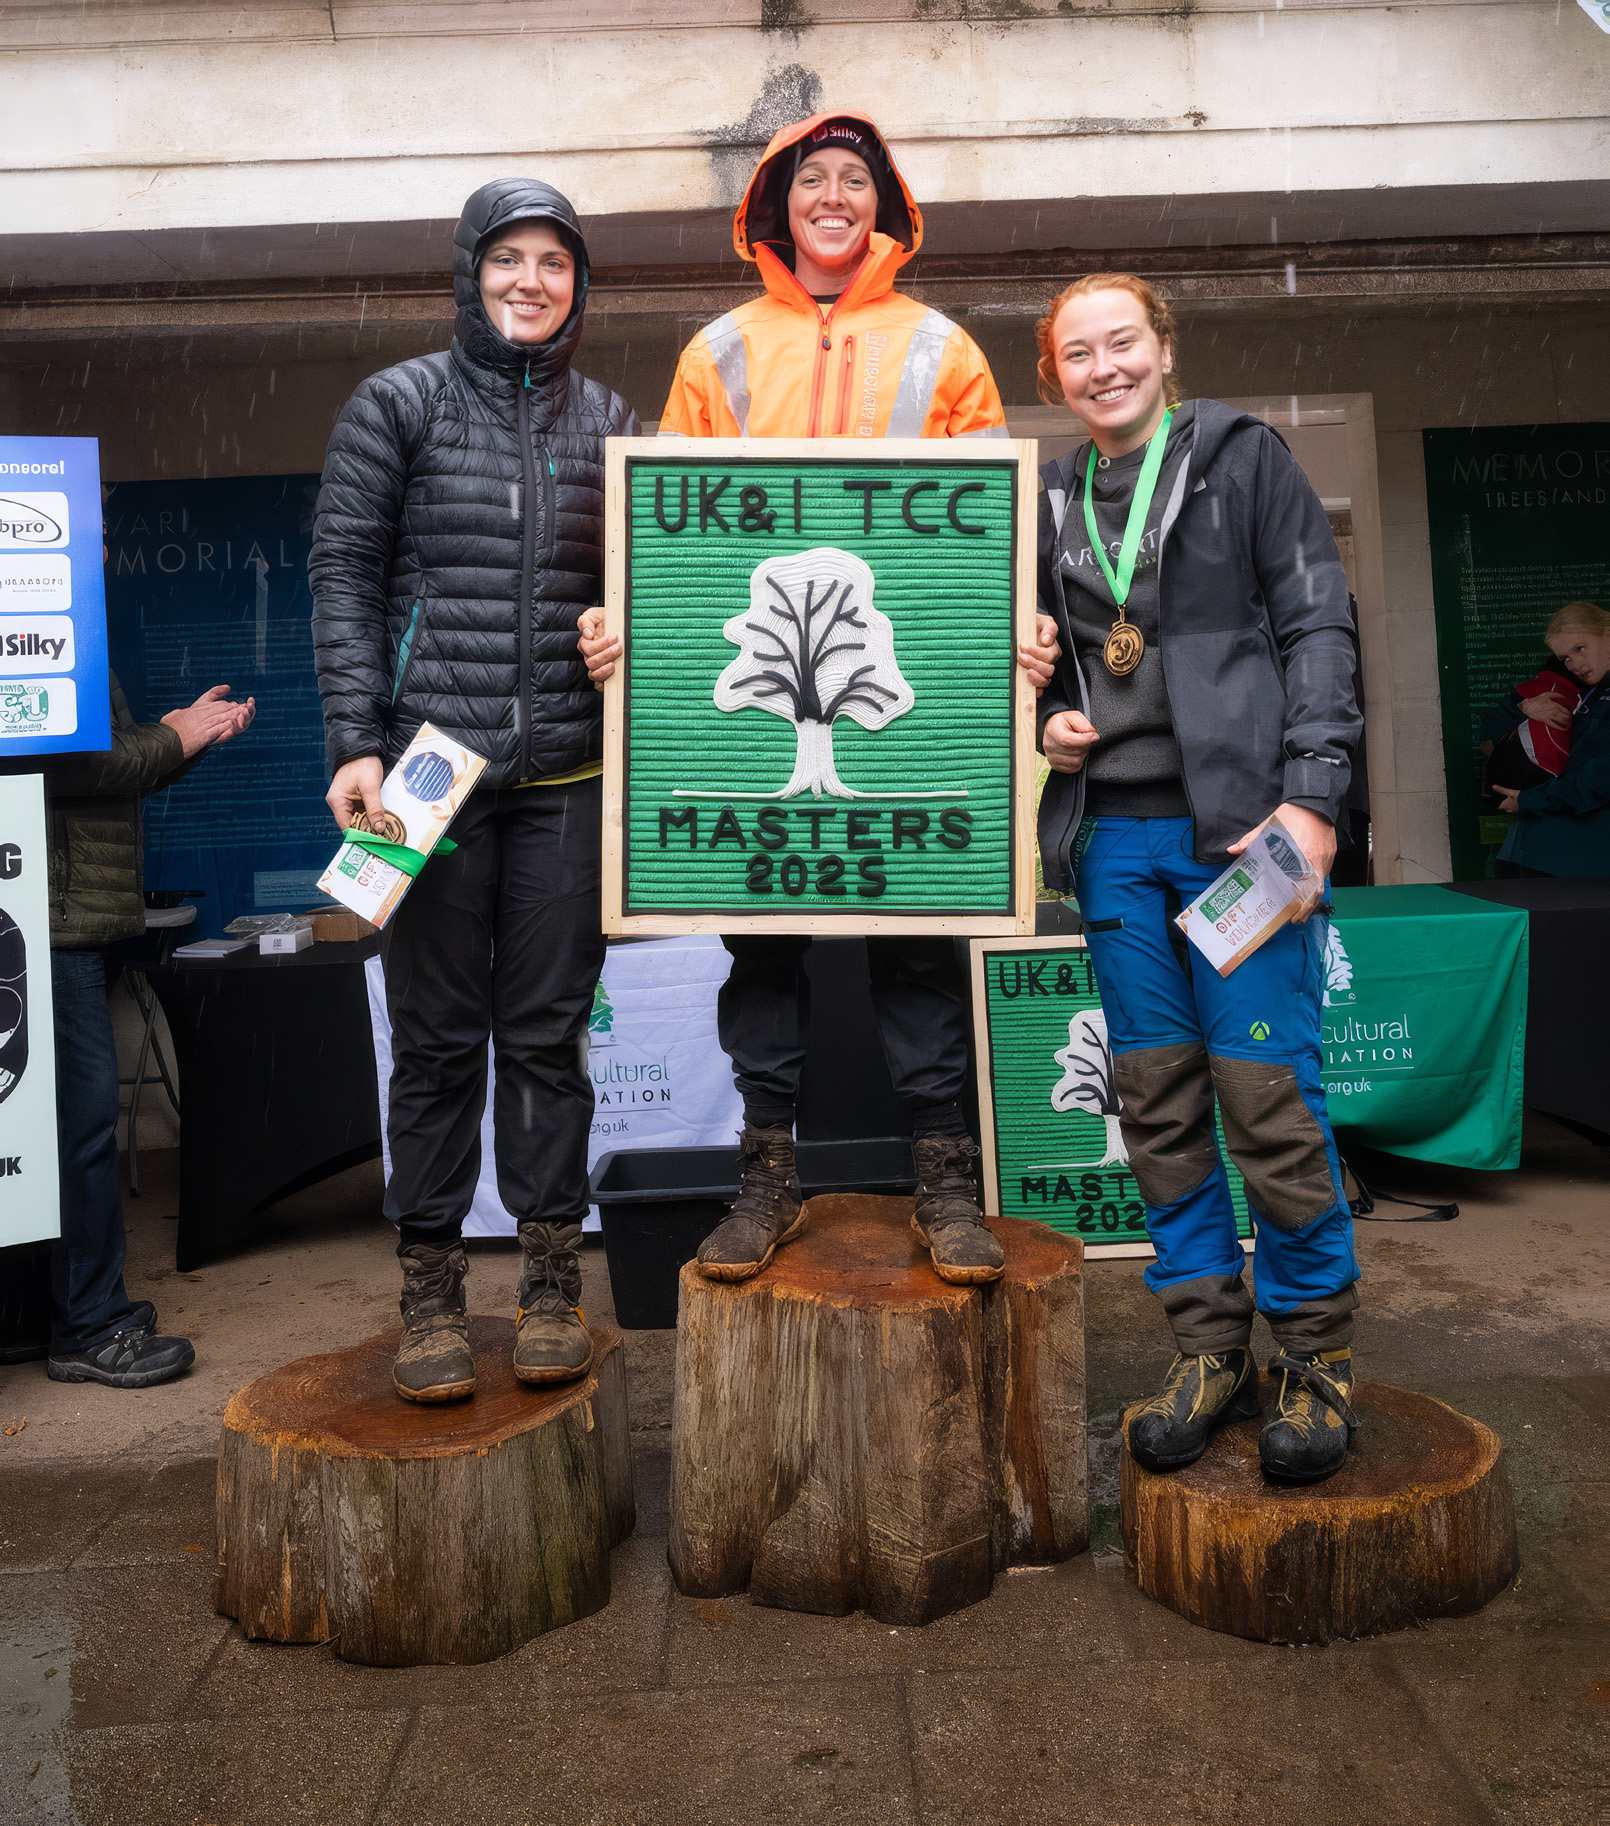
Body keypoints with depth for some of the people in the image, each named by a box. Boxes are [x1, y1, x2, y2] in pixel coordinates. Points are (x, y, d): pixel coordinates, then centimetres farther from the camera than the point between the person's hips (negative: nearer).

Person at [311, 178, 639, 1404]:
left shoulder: (607, 420, 14)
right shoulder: (399, 404, 7)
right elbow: (343, 574, 1)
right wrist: (355, 741, -9)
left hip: (567, 772, 2)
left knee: (548, 1024, 5)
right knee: (436, 1030, 3)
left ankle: (551, 1278, 16)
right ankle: (432, 1287, 15)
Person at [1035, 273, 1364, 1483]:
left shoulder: (1240, 456, 5)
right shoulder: (1053, 500, 17)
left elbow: (1317, 625, -2)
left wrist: (1311, 797, -12)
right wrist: (1049, 724, 2)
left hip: (1237, 824, -4)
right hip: (1113, 836, 5)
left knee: (1267, 1089, -6)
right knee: (1157, 1101, 6)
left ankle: (1317, 1356, 12)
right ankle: (1211, 1349, 18)